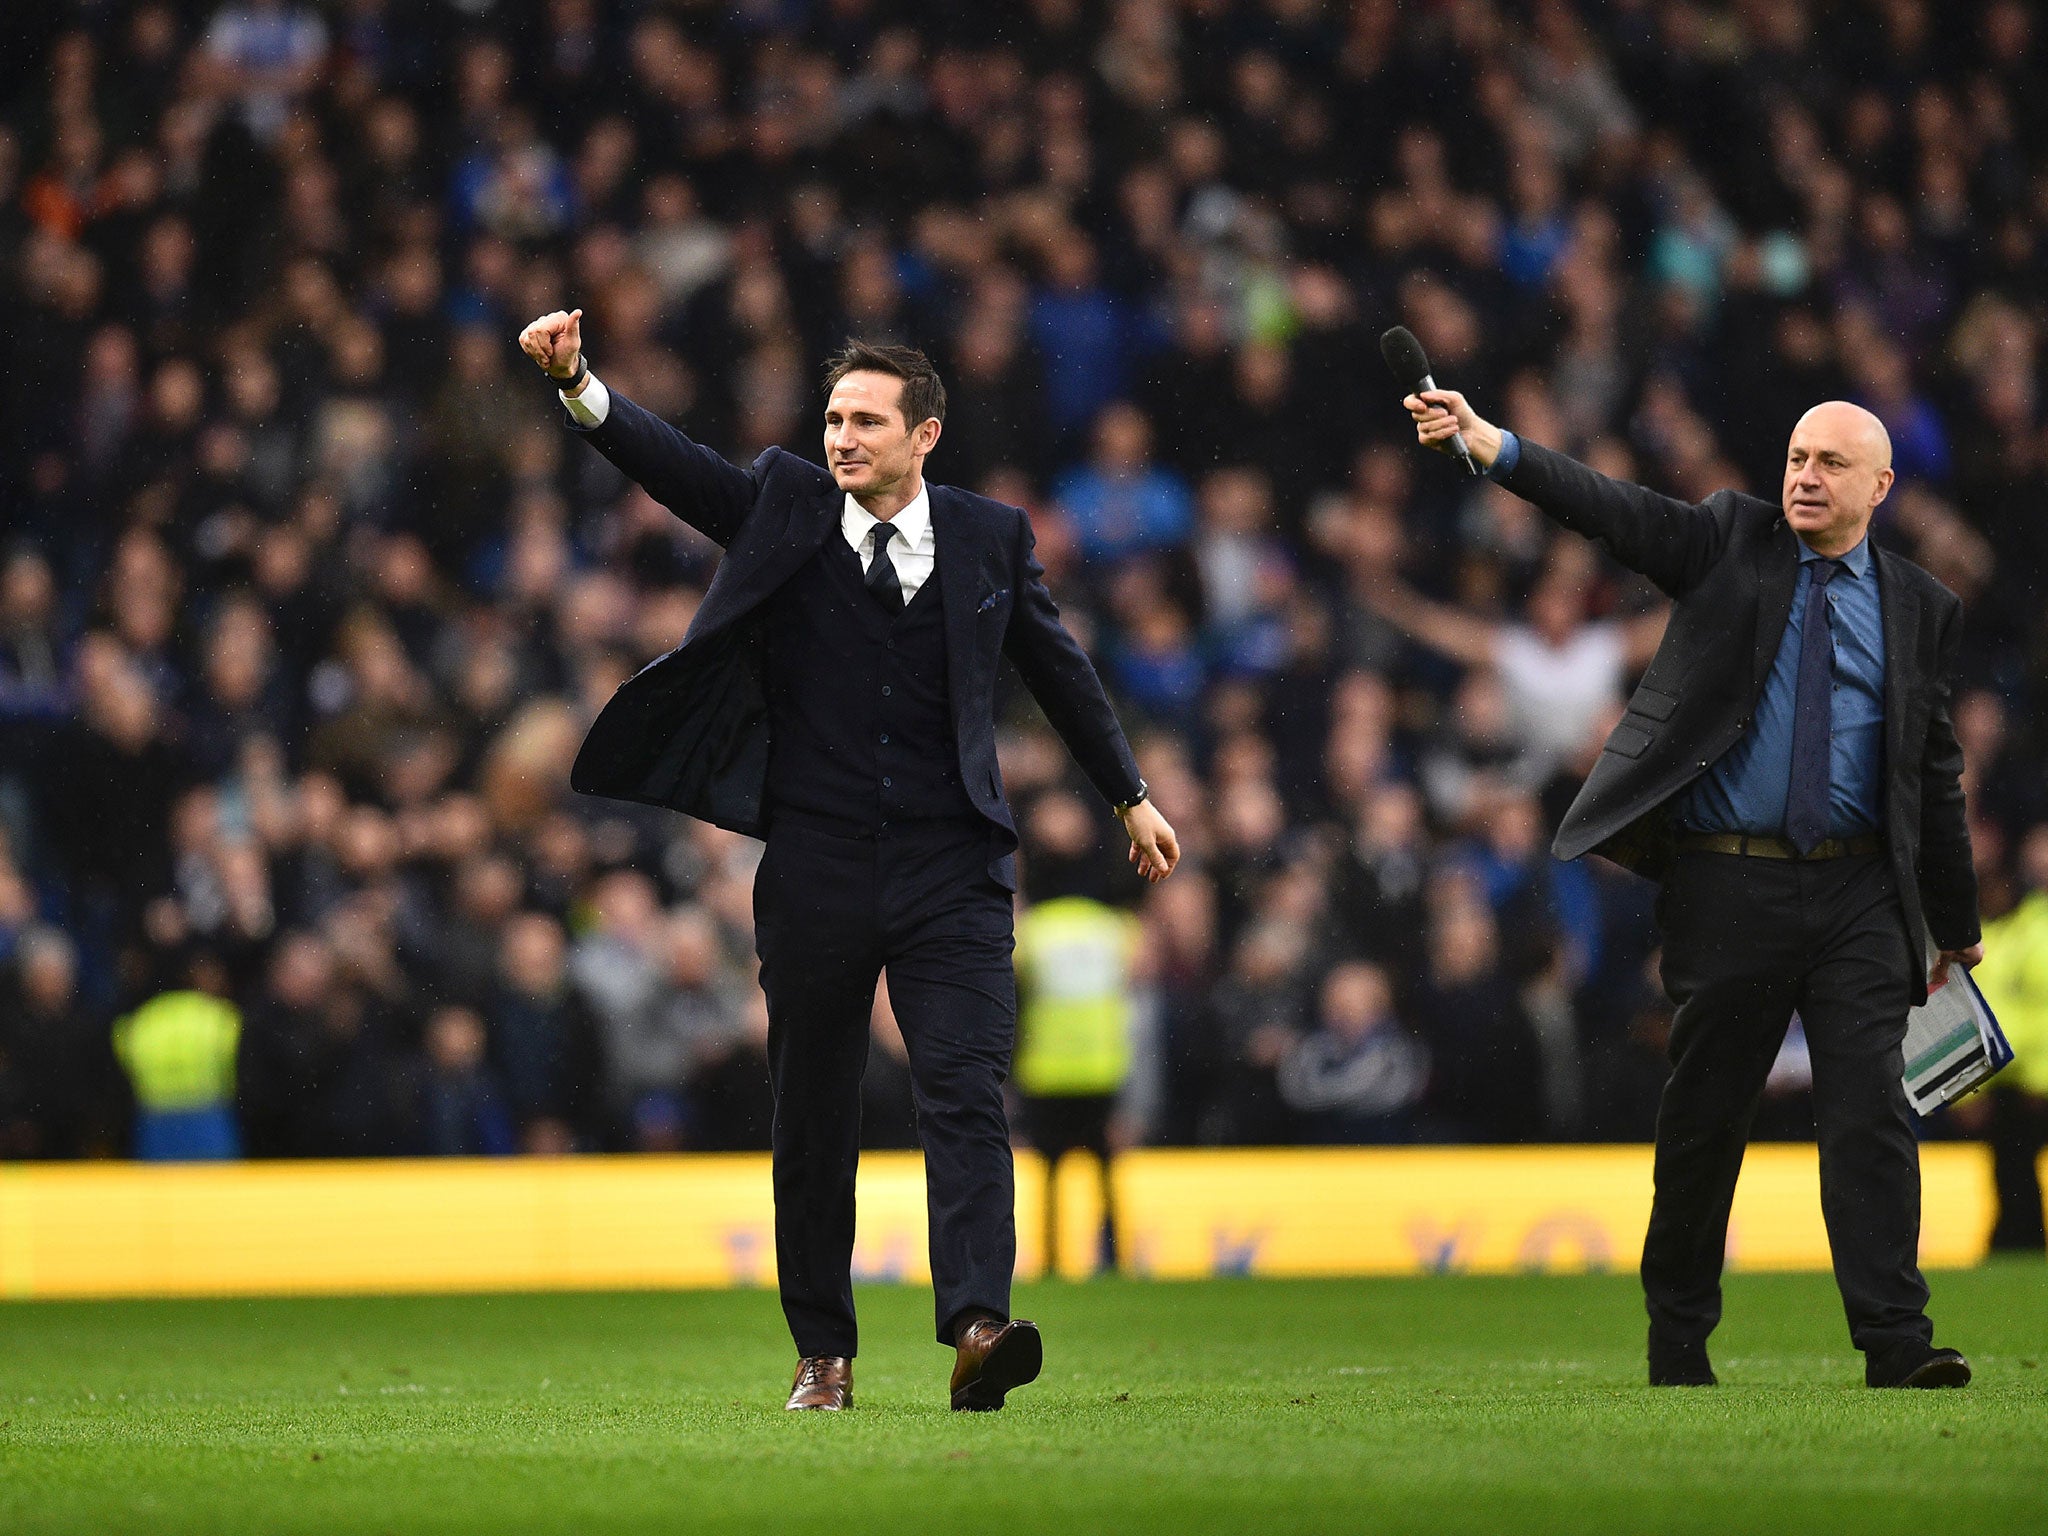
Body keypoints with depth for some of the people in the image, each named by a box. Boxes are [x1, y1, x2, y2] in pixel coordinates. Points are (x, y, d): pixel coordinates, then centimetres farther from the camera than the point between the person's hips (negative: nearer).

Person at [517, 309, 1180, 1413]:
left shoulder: (989, 538, 6)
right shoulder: (784, 509, 3)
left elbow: (1059, 670, 18)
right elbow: (670, 462, -11)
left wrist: (1130, 797, 26)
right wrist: (576, 384, -28)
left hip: (949, 867, -1)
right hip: (815, 863, 1)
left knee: (966, 1094, -14)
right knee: (812, 1114, 6)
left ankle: (977, 1330, -24)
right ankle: (823, 1354, 15)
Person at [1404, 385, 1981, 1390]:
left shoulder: (1920, 608, 11)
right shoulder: (1730, 542, 7)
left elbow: (1936, 775, 16)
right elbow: (1614, 512, -8)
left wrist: (1955, 925, 18)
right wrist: (1488, 446, -23)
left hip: (1858, 894, 1)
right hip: (1726, 885, -1)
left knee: (1871, 1113, -7)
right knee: (1703, 1116, 5)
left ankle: (1896, 1344, -9)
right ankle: (1678, 1344, 17)